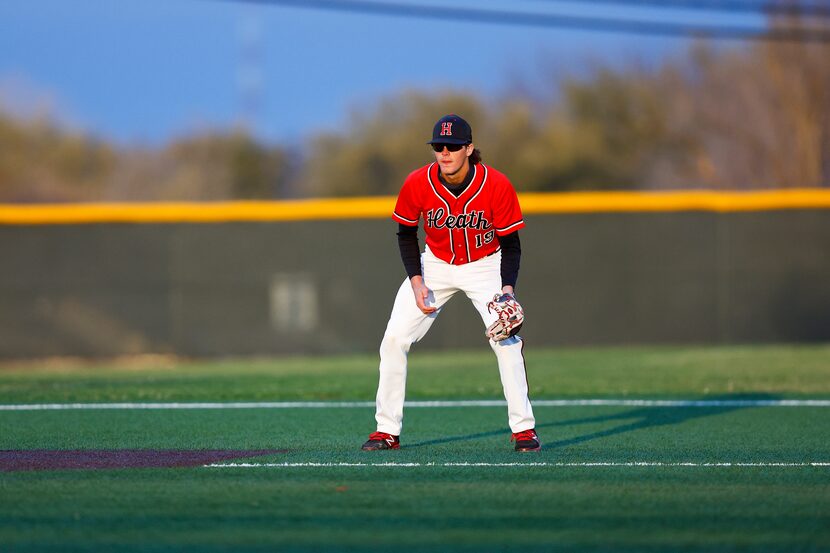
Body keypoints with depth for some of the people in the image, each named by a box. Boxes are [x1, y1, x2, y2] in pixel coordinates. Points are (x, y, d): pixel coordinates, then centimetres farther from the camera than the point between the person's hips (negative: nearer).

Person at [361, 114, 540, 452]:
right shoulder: (417, 184, -19)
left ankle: (524, 429, -11)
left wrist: (507, 288, -30)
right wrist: (416, 281, -12)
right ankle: (387, 431, 2)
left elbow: (510, 243, -14)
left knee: (506, 340, -21)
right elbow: (406, 233, -1)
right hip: (435, 265, 2)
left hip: (485, 266, -2)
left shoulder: (496, 185, -24)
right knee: (394, 339, -8)